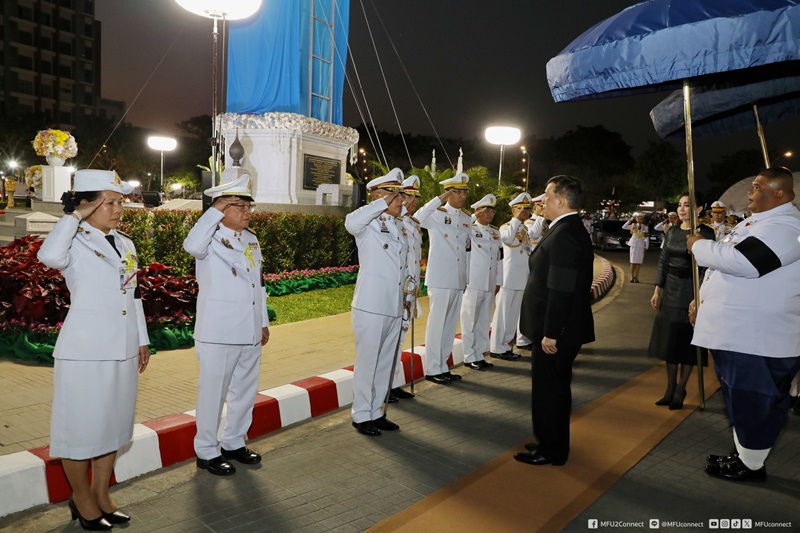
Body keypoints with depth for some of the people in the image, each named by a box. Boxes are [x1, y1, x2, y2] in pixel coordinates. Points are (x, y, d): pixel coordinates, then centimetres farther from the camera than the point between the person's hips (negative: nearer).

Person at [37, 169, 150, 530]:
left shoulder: (125, 244, 11)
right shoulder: (75, 243, -8)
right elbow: (49, 256, -34)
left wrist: (142, 340, 16)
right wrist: (74, 216, -20)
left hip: (123, 351, 7)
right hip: (84, 352, -7)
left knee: (112, 423, 16)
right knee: (81, 426, 5)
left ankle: (101, 494, 32)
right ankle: (82, 500, 25)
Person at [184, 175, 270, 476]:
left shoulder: (251, 240, 13)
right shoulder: (212, 238, -9)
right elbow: (192, 246, -35)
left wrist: (264, 322, 19)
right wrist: (216, 209, -28)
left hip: (250, 333, 7)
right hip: (218, 334, -7)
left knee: (245, 391, 18)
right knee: (213, 393, 5)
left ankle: (234, 443, 35)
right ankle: (206, 451, 21)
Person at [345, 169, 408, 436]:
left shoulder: (400, 226, 14)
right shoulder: (369, 223, -8)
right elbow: (351, 222, -34)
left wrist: (407, 295, 19)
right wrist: (383, 202, -23)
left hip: (395, 307, 7)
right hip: (371, 306, -7)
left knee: (385, 362, 14)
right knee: (367, 361, 3)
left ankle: (376, 412, 27)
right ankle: (361, 415, 16)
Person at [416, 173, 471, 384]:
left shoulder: (467, 220, 13)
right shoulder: (436, 214, -5)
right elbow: (416, 220, -25)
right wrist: (440, 198, -23)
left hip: (459, 279, 6)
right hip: (440, 278, -6)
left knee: (450, 324, 12)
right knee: (437, 323, -1)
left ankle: (442, 366, 23)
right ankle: (432, 369, 9)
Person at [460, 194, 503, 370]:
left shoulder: (496, 232, 15)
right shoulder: (469, 230, -3)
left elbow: (499, 258, 17)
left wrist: (498, 281, 13)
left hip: (490, 285, 6)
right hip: (473, 283, -6)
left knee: (484, 321, 11)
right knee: (470, 321, 1)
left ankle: (479, 355, 21)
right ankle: (469, 357, 9)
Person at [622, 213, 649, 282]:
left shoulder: (645, 227, 4)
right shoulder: (633, 225, 6)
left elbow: (646, 238, 4)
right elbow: (624, 227, -1)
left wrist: (646, 247, 0)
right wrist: (629, 220, -6)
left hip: (641, 245, -1)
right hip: (633, 244, 1)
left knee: (638, 262, -1)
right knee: (633, 262, 1)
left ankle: (636, 277, 4)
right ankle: (632, 276, 7)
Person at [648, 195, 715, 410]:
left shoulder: (705, 233, -10)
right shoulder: (672, 231, 7)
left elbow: (707, 268, -13)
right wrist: (658, 290, 7)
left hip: (691, 290, -5)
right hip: (670, 290, 6)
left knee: (687, 340, 4)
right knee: (669, 339, 10)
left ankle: (680, 390, 16)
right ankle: (670, 387, 21)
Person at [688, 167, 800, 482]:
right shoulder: (754, 223, 14)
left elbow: (741, 261, -30)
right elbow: (725, 261, 22)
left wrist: (699, 246, -14)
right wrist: (703, 301, 19)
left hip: (757, 339, -10)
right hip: (736, 332, 10)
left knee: (753, 403, 3)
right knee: (740, 399, 20)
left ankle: (751, 465, 19)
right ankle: (743, 454, 34)